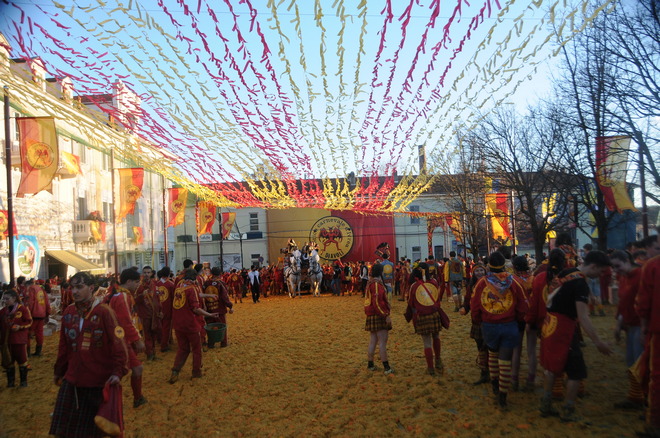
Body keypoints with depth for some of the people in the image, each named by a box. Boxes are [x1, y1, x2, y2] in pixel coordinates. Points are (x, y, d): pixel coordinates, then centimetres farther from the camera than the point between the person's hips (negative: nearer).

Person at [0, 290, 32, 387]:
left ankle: (24, 380, 18)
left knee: (22, 360, 5)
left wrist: (20, 326, -21)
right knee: (8, 361, 11)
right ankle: (11, 381, 23)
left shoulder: (23, 309, -9)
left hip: (20, 340, -4)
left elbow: (29, 322, -6)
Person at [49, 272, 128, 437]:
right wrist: (59, 371, 17)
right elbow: (64, 345, 11)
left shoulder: (104, 312, -14)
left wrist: (118, 371, -21)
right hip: (72, 379, 5)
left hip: (99, 380, -4)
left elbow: (118, 342, -15)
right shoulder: (68, 312, 3)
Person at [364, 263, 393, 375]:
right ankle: (386, 367, -3)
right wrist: (386, 315, -20)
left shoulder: (371, 283, 14)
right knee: (383, 341, -6)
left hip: (372, 317, 10)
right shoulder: (377, 284, -18)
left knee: (373, 341, 14)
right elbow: (377, 302, -23)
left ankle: (370, 364, 21)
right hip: (379, 317, -10)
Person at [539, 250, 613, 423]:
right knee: (576, 371, 4)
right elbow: (583, 317, -24)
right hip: (563, 328, -9)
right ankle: (568, 411, 13)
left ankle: (546, 405, 27)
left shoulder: (569, 273, 7)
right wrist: (598, 342, -21)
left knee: (553, 367, 19)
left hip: (551, 324, 9)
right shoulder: (581, 284, -20)